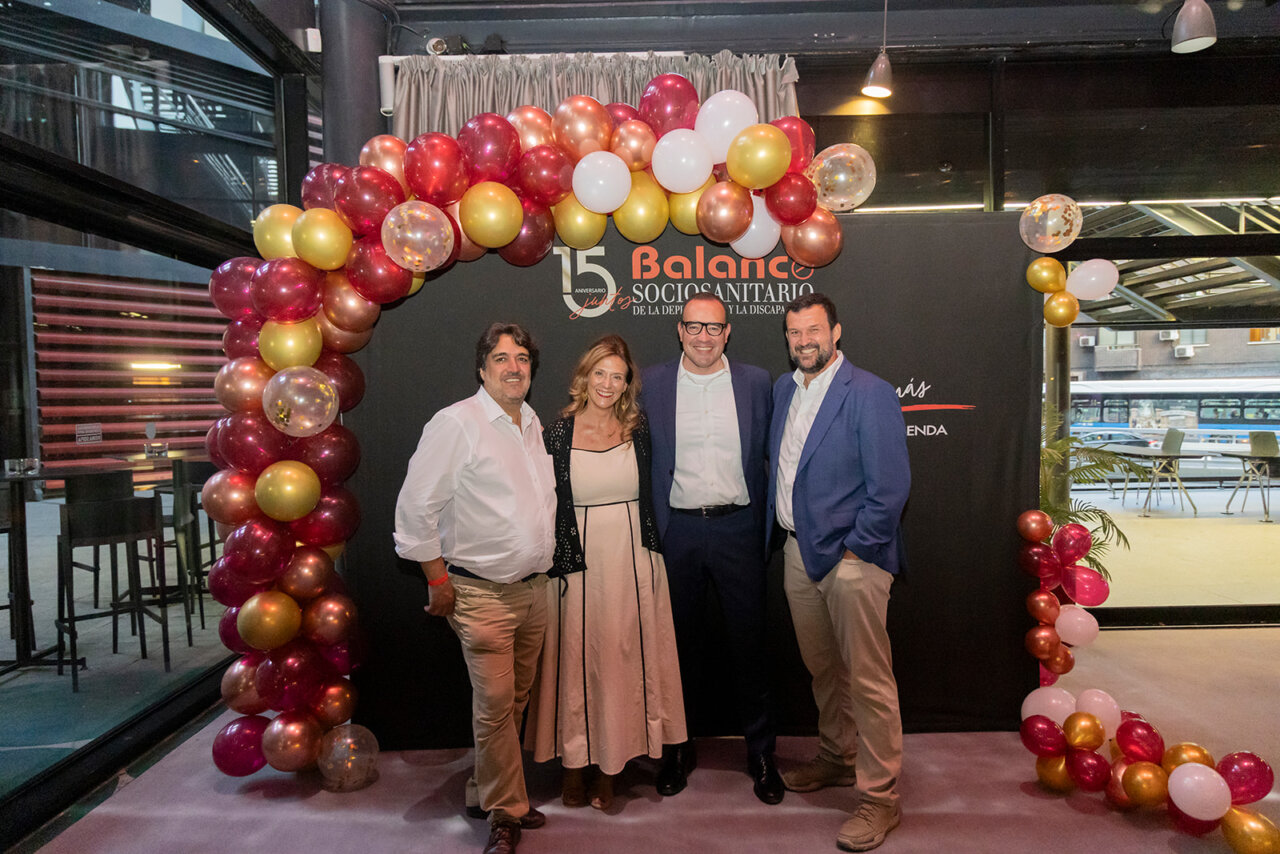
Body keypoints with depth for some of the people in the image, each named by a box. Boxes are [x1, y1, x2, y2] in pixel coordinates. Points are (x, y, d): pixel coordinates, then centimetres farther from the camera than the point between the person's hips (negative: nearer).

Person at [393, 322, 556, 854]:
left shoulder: (534, 425, 11)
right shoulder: (456, 423, -12)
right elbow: (415, 508, -12)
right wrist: (438, 579, -10)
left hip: (533, 587, 7)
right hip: (481, 593, -7)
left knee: (515, 702, 15)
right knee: (495, 705, -3)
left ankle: (485, 794, 35)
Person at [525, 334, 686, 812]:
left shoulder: (638, 430, 3)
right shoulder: (559, 433, -3)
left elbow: (649, 496, 10)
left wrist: (651, 552, 5)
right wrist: (554, 561, -4)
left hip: (632, 558, 2)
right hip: (579, 561, -2)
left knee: (624, 658, 8)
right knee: (577, 660, 7)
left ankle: (610, 766, 24)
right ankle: (575, 764, 24)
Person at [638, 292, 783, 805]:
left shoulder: (756, 382, 2)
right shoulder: (652, 383, 1)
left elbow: (765, 455, 5)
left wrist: (762, 526, 1)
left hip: (737, 526, 0)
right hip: (677, 528, 0)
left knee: (749, 642, 9)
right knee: (680, 643, 13)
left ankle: (760, 753, 27)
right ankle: (678, 749, 31)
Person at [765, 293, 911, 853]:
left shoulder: (870, 394, -12)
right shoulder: (783, 390, 10)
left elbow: (891, 486, -15)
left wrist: (855, 549, -15)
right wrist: (780, 530, 12)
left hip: (851, 556, -7)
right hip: (798, 551, 7)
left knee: (868, 679, 2)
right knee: (822, 669, 20)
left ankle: (880, 798, 15)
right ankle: (836, 759, 39)